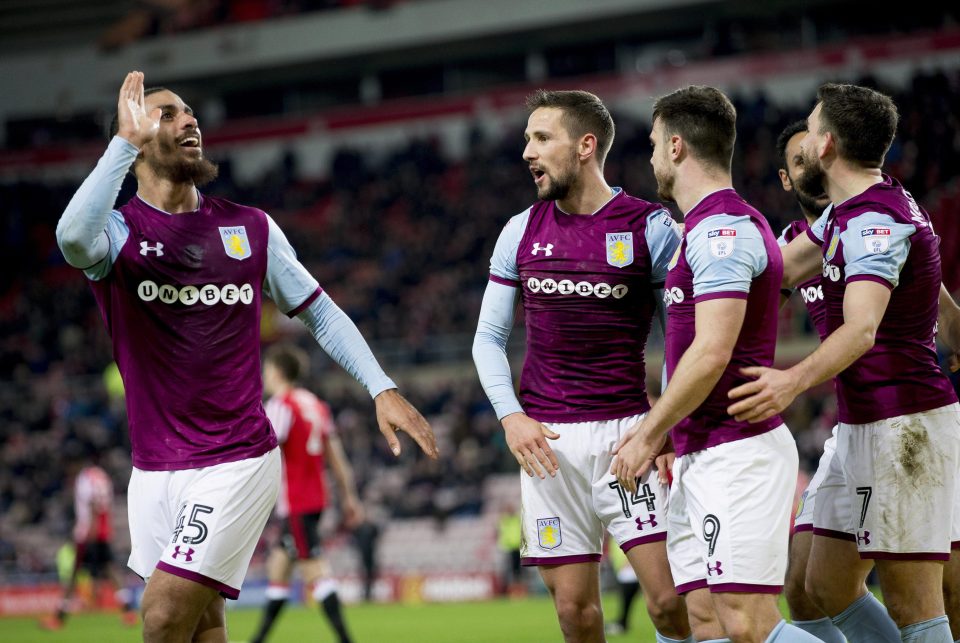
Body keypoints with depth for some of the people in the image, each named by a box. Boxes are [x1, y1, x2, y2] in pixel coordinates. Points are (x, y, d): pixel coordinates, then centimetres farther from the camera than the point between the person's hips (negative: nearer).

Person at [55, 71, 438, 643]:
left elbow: (322, 314, 12)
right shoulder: (118, 230, -3)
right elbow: (73, 238, -29)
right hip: (155, 467, 1)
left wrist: (382, 388, -1)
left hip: (238, 461, -1)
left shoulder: (251, 228, 5)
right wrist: (126, 141, -24)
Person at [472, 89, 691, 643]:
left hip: (626, 430, -3)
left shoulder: (651, 227, -3)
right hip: (546, 440, 3)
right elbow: (489, 337, 12)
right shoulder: (521, 232, 8)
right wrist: (511, 416, -3)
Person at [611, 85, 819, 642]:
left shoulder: (720, 228, -12)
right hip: (701, 457, 10)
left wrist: (649, 435, -11)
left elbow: (712, 353, -19)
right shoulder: (716, 226, 20)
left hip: (738, 450, -10)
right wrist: (659, 430, 19)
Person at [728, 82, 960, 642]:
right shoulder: (847, 211, 15)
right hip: (863, 424, 10)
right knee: (823, 592, 9)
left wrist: (794, 382, -47)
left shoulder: (876, 221, -17)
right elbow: (783, 267, 25)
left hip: (903, 423, -10)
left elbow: (862, 328, -32)